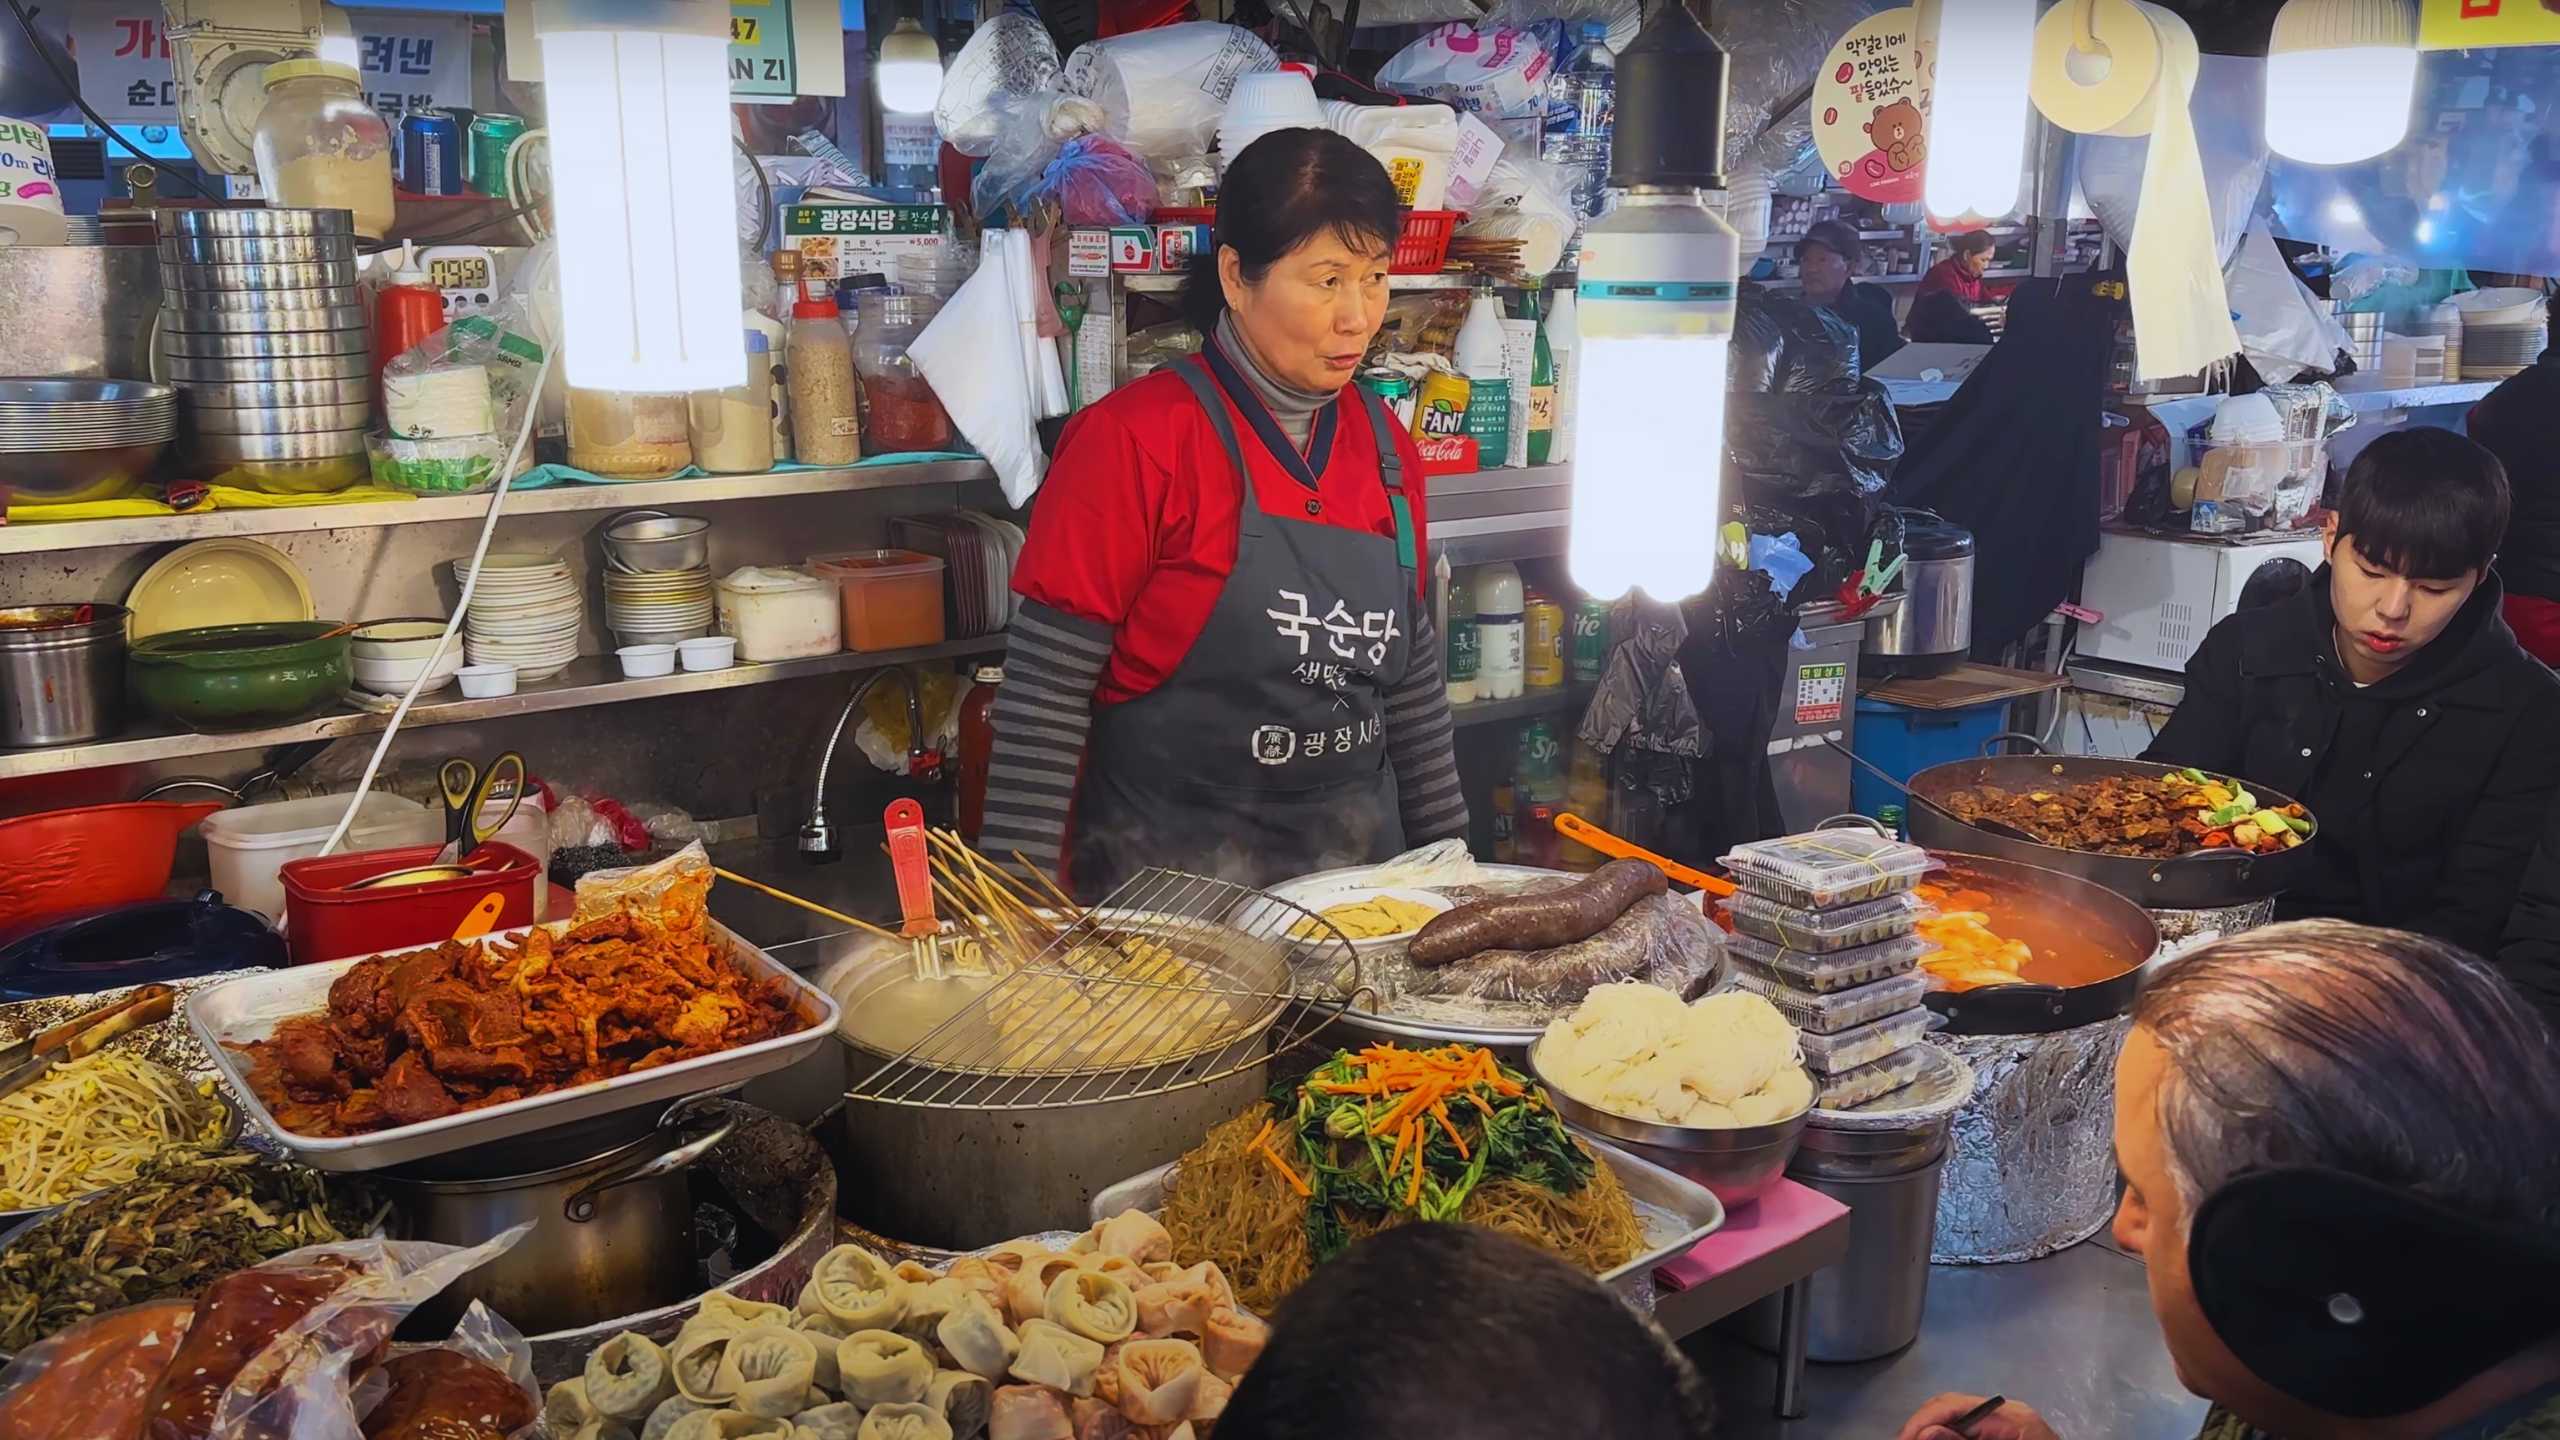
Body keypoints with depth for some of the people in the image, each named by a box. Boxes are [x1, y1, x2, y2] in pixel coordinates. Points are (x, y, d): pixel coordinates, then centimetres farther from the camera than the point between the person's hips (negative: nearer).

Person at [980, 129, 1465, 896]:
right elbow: (1046, 690, -14)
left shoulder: (1386, 445, 4)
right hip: (1168, 875, -5)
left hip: (1356, 865, 6)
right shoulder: (1135, 438, -14)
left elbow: (1411, 669, 12)